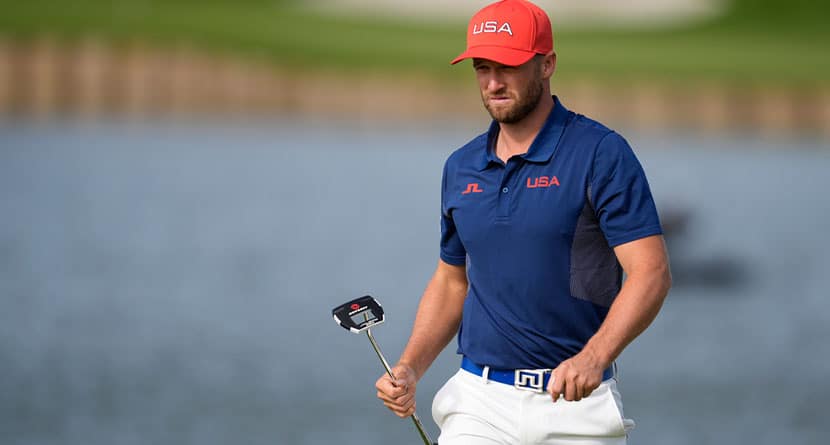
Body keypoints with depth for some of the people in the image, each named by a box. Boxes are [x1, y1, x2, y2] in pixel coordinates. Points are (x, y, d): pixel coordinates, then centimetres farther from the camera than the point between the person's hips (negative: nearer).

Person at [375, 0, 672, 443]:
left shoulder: (600, 154, -7)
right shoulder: (460, 167, 11)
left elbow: (651, 273, -15)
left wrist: (594, 356, -30)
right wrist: (409, 369, 5)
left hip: (574, 405, -4)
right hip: (479, 402, 4)